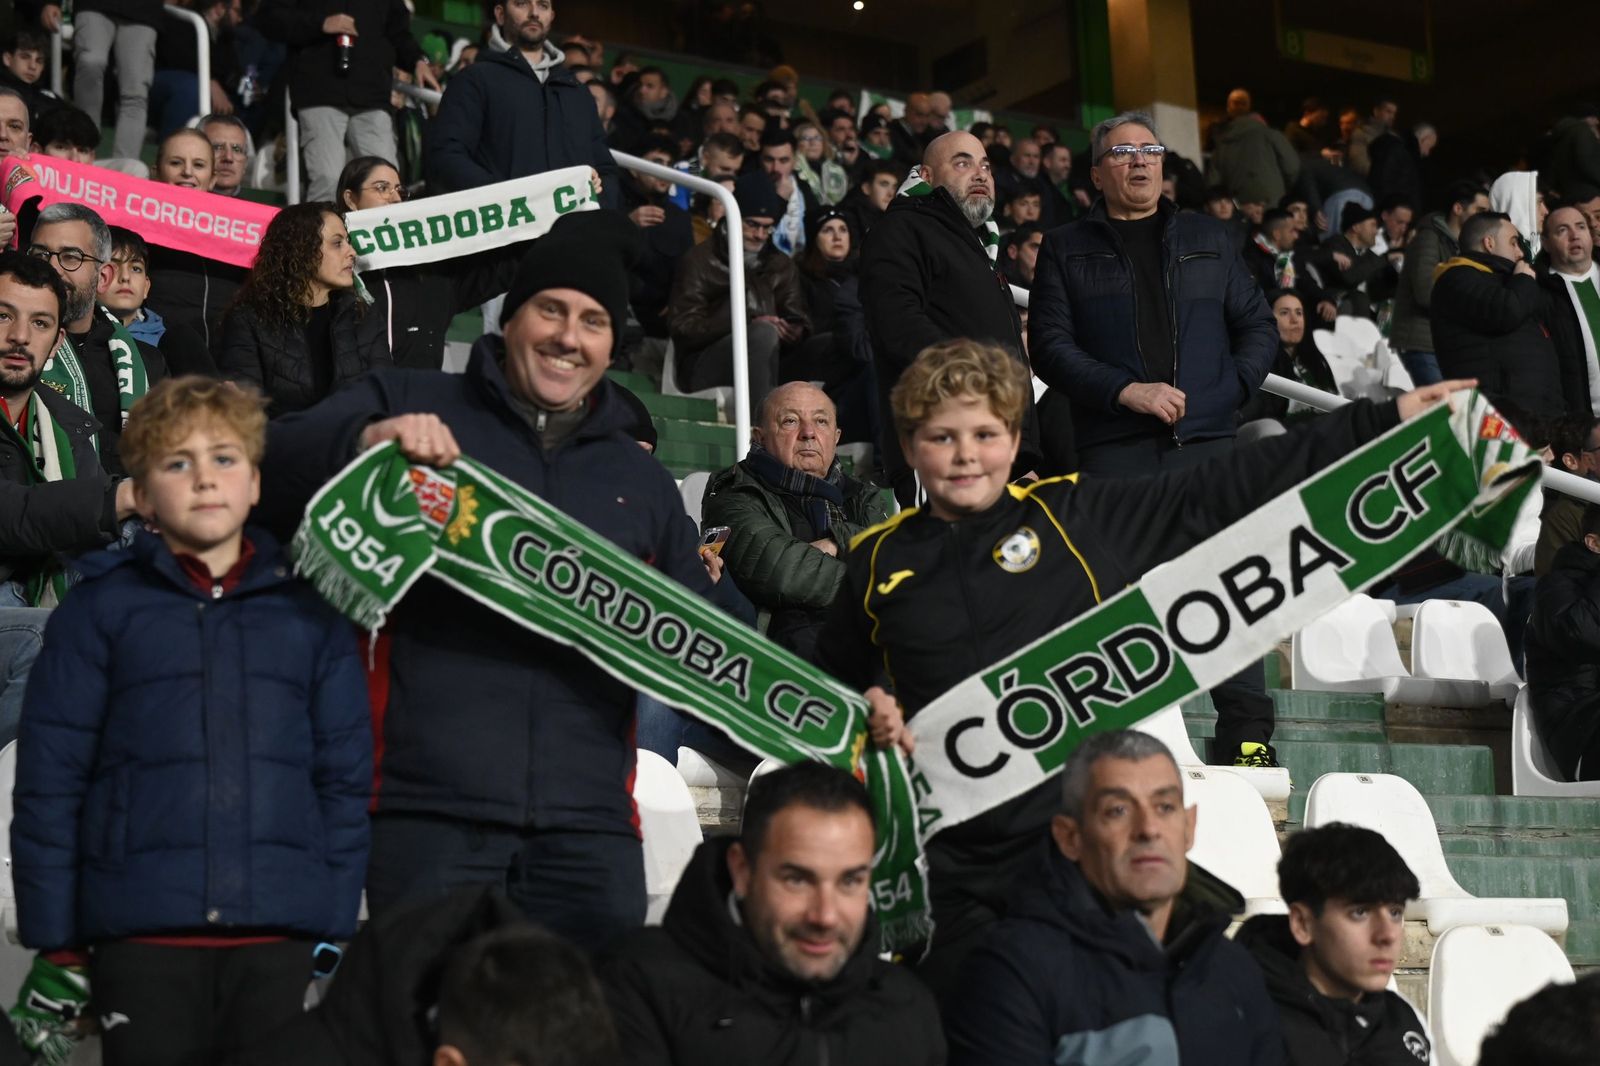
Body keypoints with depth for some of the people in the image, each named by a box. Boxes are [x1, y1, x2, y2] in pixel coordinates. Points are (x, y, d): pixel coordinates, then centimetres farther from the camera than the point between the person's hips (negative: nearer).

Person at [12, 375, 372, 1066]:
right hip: (141, 934, -2)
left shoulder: (310, 614, 9)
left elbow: (345, 776, 9)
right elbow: (49, 780, 1)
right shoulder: (99, 610, 2)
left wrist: (336, 918, 4)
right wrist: (55, 929, -2)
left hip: (276, 935, 2)